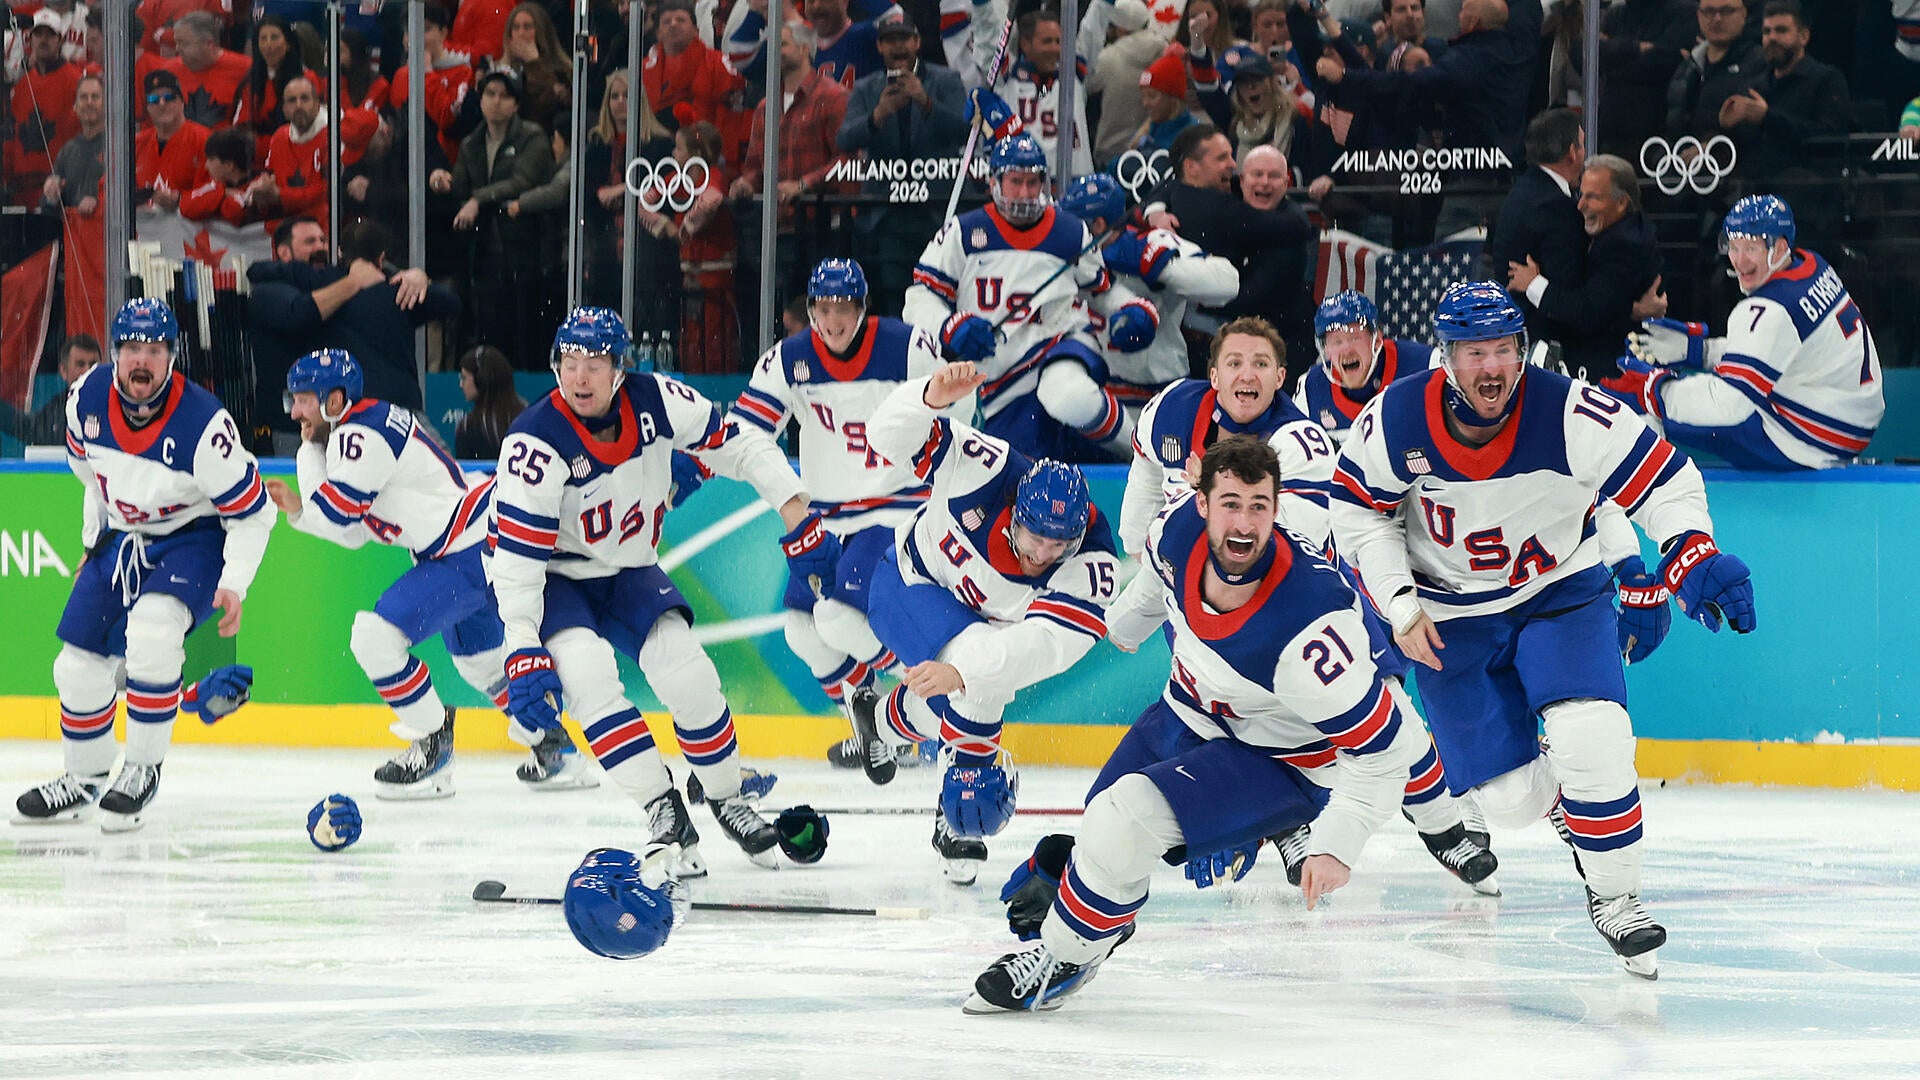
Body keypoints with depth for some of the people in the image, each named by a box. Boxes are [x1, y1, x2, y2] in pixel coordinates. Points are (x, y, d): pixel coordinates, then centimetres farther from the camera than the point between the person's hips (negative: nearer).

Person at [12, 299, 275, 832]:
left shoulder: (202, 424, -28)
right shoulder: (87, 398, -12)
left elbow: (252, 513, -18)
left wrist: (234, 586, -25)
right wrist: (93, 538, 18)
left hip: (193, 538, -6)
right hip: (122, 538, 6)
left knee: (151, 631, -32)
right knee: (80, 663, 4)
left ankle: (143, 769, -16)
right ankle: (83, 779, 28)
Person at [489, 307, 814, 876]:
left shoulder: (658, 402, -17)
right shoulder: (536, 443, -29)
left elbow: (732, 446, -3)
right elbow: (516, 557, -28)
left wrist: (791, 500, -14)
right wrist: (523, 652, -33)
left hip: (628, 570, 3)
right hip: (551, 576, -3)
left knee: (685, 668, -14)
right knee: (584, 667, -28)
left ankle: (726, 797, 10)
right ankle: (664, 813, -24)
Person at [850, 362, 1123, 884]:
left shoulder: (1092, 562, -34)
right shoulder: (986, 469, -35)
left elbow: (1047, 642, -46)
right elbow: (891, 437, -32)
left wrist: (961, 671, -60)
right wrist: (932, 397, -54)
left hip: (989, 622, 4)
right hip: (910, 582, -4)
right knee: (975, 689, -25)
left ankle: (889, 724, 36)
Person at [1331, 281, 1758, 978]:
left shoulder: (1571, 415, -23)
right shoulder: (1394, 422, -18)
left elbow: (1664, 480, -16)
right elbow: (1359, 511, -2)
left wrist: (1691, 555, -32)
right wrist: (1399, 605, -9)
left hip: (1560, 594, -1)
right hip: (1452, 616, 1)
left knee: (1592, 741, -25)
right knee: (1510, 799, -4)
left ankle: (1615, 898, -3)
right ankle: (1571, 812, 34)